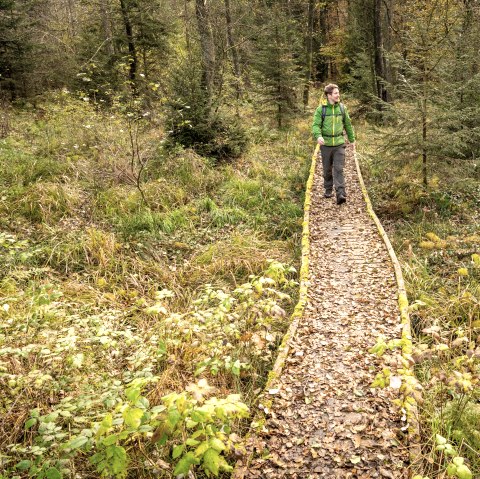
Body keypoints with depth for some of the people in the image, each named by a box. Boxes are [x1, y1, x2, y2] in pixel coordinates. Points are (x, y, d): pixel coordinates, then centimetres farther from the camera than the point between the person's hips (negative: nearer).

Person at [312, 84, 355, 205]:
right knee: (327, 169, 12)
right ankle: (328, 190, 30)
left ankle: (340, 194, -14)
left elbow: (348, 125, 15)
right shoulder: (321, 109, -3)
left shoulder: (342, 108, 5)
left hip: (339, 144, 1)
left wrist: (352, 139, 22)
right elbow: (315, 125, -8)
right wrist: (318, 136, -28)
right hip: (326, 144, 0)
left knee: (339, 169, -9)